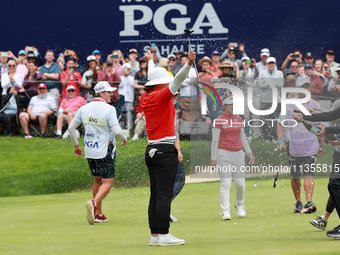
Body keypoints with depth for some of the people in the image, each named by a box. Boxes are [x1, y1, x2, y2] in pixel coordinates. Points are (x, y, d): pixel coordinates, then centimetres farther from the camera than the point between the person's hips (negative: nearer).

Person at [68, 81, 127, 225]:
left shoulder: (84, 109, 4)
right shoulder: (109, 109, -15)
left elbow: (71, 128, 7)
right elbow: (116, 131, -21)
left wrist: (76, 145, 19)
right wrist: (124, 139, 0)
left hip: (89, 151, 6)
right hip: (105, 151, -6)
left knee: (97, 180, 18)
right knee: (107, 182, -4)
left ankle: (99, 214, 19)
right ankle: (94, 204, -29)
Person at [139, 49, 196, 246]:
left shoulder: (146, 98, 12)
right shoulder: (161, 96, -9)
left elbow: (154, 78, 31)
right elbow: (177, 81, -25)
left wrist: (151, 62, 49)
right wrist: (189, 64, -37)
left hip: (152, 150, 9)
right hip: (166, 151, -9)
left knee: (156, 195, 9)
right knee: (164, 194, -9)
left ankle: (155, 235, 9)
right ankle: (163, 235, -12)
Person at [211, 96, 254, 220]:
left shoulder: (239, 120, 12)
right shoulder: (218, 121, -4)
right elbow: (214, 140, -7)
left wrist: (249, 152, 9)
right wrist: (213, 158, -12)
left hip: (238, 154, 5)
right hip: (223, 154, -5)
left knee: (240, 183, 3)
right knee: (226, 183, -12)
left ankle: (240, 205, 29)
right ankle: (226, 212, -13)